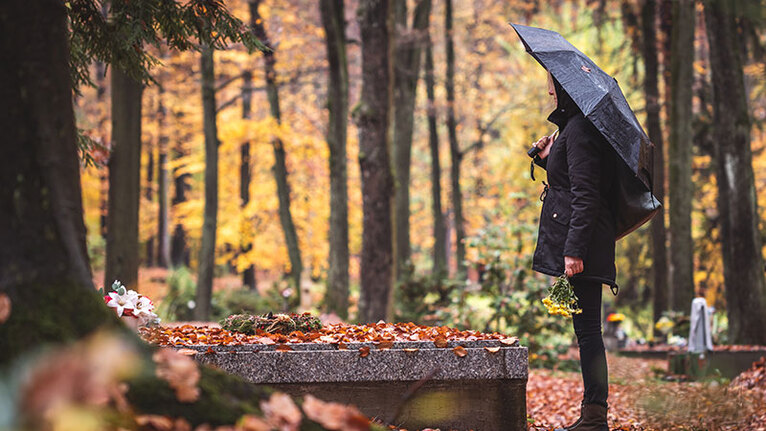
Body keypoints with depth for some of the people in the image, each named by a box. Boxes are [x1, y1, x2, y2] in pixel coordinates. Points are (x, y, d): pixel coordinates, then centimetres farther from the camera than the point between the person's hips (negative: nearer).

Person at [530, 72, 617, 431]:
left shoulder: (578, 129, -13)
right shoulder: (574, 126, 17)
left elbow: (585, 195, -19)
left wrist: (574, 249, -23)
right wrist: (548, 158, 14)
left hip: (583, 242, -10)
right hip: (583, 243, 10)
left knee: (586, 327, -8)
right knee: (586, 326, 11)